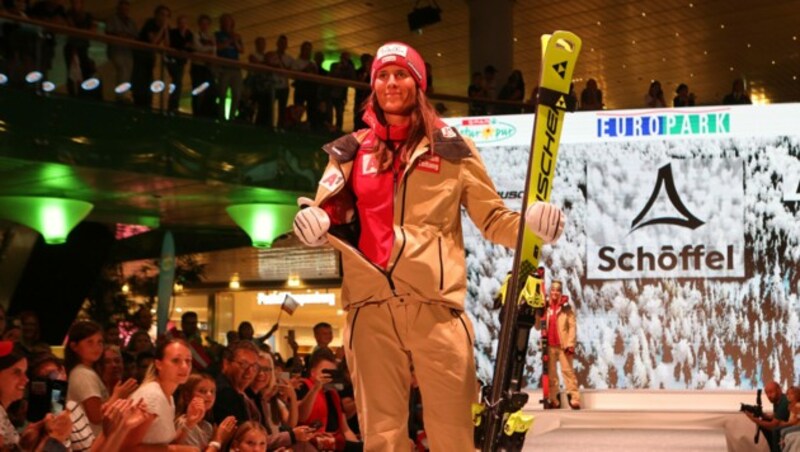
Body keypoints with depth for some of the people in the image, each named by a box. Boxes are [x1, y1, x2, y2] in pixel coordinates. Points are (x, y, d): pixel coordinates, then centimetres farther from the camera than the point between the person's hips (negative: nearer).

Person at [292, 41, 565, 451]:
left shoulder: (451, 149, 11)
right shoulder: (350, 152, 16)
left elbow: (491, 217, 10)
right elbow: (328, 215, 14)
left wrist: (528, 224, -10)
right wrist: (315, 222, -9)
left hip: (435, 303, -2)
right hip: (371, 306, 2)